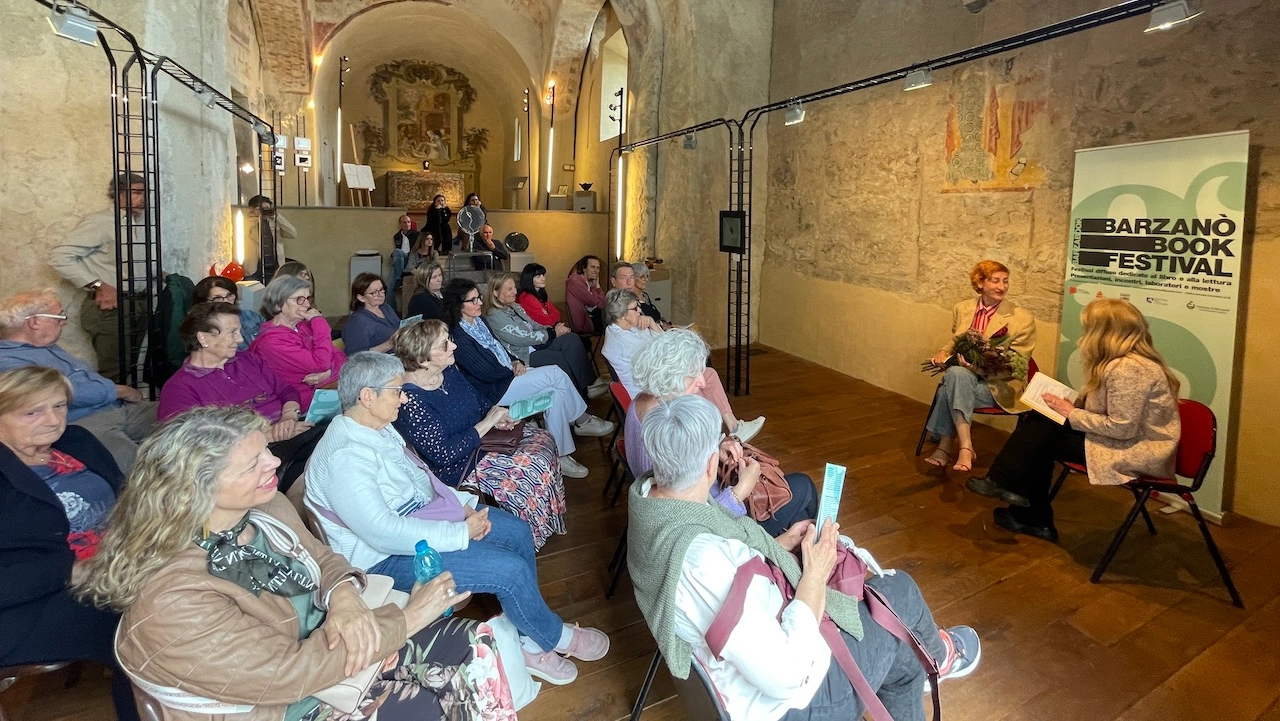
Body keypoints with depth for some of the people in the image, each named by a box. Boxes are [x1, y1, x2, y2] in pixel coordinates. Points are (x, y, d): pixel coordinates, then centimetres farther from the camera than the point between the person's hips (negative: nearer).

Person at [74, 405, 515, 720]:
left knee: (475, 644, -6)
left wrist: (345, 597, -18)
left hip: (331, 641, 7)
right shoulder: (172, 602, -30)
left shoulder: (265, 508, -8)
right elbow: (285, 673, -28)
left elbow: (321, 558, 7)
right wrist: (403, 621, -23)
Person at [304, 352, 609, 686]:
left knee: (518, 533, 4)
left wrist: (464, 503, -1)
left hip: (421, 515, 10)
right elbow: (383, 532, -32)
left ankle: (530, 642, 12)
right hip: (387, 558, -10)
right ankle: (554, 638, 11)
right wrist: (461, 532, -25)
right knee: (511, 570, -19)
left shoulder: (377, 428, 2)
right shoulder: (344, 457, -28)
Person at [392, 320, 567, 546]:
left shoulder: (448, 371, -2)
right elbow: (443, 455, -28)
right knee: (534, 468, -18)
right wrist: (486, 424, -23)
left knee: (543, 439, 1)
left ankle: (552, 519, 16)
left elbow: (479, 401, 14)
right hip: (458, 468, -9)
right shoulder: (411, 400, -28)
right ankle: (533, 536, 6)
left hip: (482, 438, 9)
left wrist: (497, 414, -7)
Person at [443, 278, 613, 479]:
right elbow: (487, 373, -20)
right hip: (494, 390, -9)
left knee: (555, 393, -11)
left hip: (508, 374, 9)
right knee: (555, 373, -18)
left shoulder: (479, 321, 9)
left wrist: (515, 362, 1)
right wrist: (514, 370, -8)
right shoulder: (459, 337, -19)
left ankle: (560, 455, -2)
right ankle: (582, 420, -2)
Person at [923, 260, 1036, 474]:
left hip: (999, 386, -3)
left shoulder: (1022, 319, -4)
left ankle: (946, 446, -22)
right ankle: (965, 447, -35)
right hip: (963, 376, 4)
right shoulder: (962, 308, 9)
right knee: (956, 374, -35)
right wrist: (943, 353, -3)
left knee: (950, 389, -32)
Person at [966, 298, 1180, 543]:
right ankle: (1033, 517, 7)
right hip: (1129, 439, 10)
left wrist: (1072, 414, -14)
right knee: (1037, 422, 3)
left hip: (1138, 452, -10)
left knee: (1041, 433, -11)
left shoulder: (1128, 368, -24)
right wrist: (1073, 407, -4)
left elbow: (1121, 428, -25)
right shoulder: (1123, 361, 8)